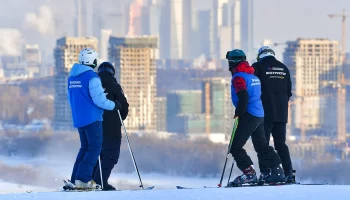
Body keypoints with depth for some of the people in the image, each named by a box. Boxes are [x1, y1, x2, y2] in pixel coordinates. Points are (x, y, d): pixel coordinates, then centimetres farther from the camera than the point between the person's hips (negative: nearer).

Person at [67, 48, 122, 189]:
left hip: (78, 119, 8)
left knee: (85, 147, 16)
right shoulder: (92, 77, -14)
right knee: (95, 148, -4)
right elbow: (99, 99, -17)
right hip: (92, 118, -8)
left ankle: (75, 180, 10)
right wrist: (114, 105, -2)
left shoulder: (72, 77, 11)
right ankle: (83, 179, -15)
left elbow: (70, 98, 20)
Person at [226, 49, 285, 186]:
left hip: (249, 115, -9)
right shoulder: (253, 75, 18)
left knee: (235, 147, -5)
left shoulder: (238, 77, -10)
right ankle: (277, 171, 11)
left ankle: (249, 173, -11)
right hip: (260, 115, 9)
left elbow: (243, 96, -24)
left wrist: (239, 113, -17)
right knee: (262, 146, 15)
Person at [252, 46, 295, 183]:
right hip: (281, 113, 5)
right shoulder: (283, 68, 12)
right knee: (281, 143, 10)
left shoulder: (259, 67, -4)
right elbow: (289, 91, 15)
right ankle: (289, 173, 0)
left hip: (265, 113, -5)